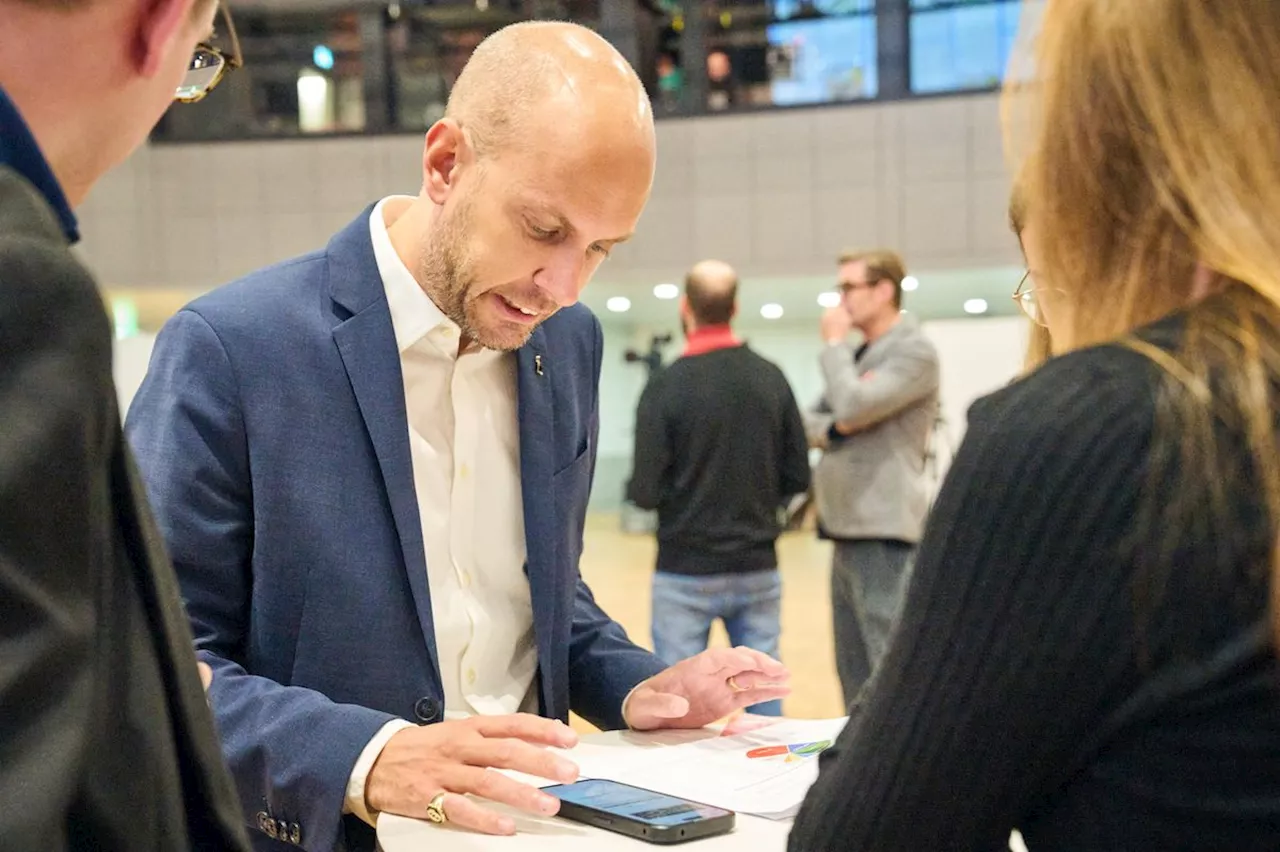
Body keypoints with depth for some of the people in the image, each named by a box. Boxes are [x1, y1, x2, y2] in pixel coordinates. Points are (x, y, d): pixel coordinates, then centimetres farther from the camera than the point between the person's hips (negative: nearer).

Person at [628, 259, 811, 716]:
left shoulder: (666, 386, -12)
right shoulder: (770, 378, -1)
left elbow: (646, 492, -13)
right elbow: (796, 477, 2)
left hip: (686, 573, -3)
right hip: (758, 569, 3)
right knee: (763, 694, 11)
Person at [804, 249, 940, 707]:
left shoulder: (914, 352, -8)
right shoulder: (858, 354, 18)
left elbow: (853, 405, -20)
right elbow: (809, 423, 17)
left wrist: (833, 344, -5)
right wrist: (833, 427, -6)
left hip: (885, 534, -9)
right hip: (847, 531, 9)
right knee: (853, 677, 14)